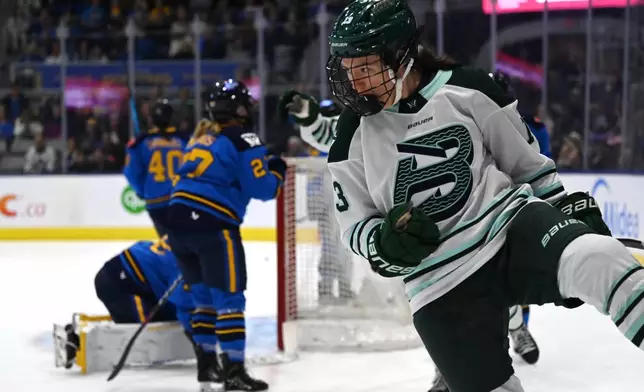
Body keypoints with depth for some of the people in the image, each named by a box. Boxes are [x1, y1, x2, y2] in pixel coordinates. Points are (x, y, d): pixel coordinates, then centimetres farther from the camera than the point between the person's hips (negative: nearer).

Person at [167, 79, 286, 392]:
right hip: (212, 225, -8)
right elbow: (261, 188, -6)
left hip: (178, 218, 8)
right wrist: (276, 170, 11)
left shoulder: (201, 136, 21)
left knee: (204, 297, 17)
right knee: (229, 298, -3)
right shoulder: (243, 138, -4)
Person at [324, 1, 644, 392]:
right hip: (442, 285, 1)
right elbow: (356, 227, 8)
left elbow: (525, 158, 10)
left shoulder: (467, 90, -2)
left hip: (512, 224, -1)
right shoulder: (353, 136, 1)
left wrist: (575, 208, 11)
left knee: (597, 259, -32)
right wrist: (386, 242, -13)